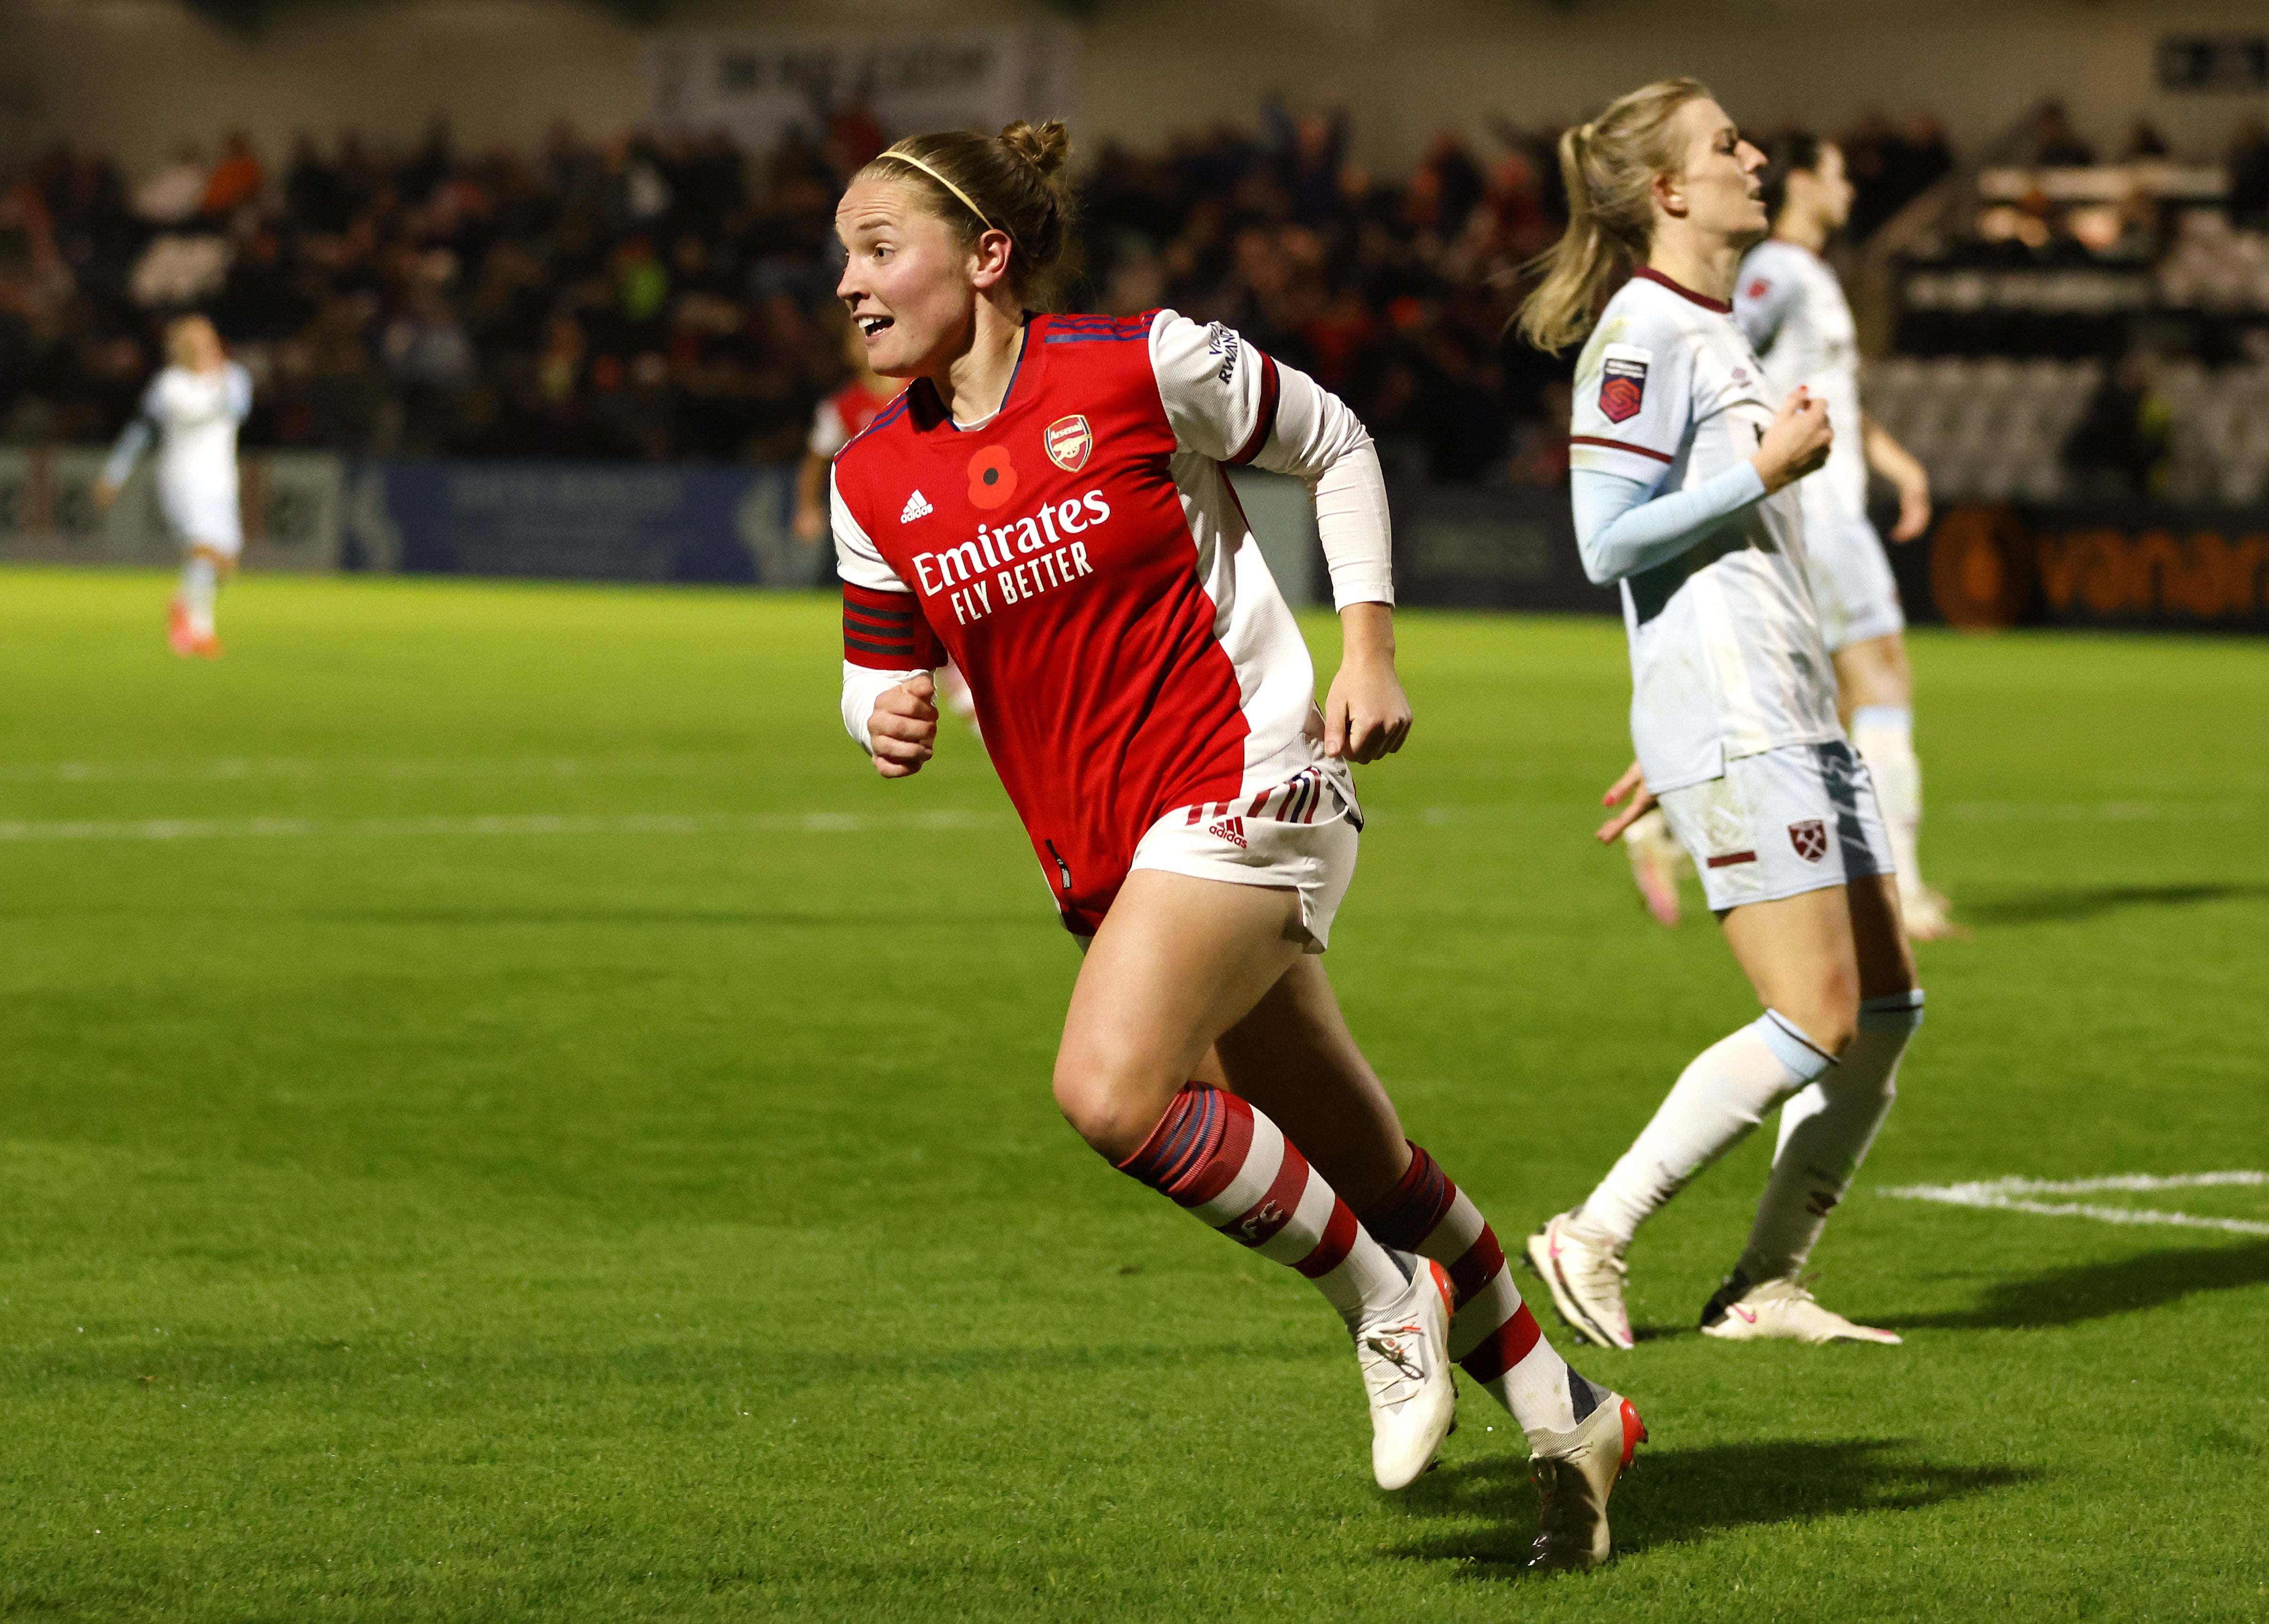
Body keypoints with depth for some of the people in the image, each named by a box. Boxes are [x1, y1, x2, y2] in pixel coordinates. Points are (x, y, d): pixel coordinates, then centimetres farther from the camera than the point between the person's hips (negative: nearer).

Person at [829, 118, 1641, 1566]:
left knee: (1113, 1089, -26)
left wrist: (1369, 645, -5)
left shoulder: (1144, 365, -12)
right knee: (1364, 1164, 12)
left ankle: (1383, 1297, -6)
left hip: (1244, 782, -6)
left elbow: (1337, 446, 2)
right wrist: (886, 716, -11)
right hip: (1099, 848, 6)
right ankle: (1563, 1416, 29)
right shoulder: (876, 480, 2)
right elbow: (884, 666, 13)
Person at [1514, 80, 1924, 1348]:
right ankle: (1594, 1239, -3)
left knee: (1887, 1009, 5)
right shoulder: (1642, 336, -10)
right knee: (1819, 1023, -11)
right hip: (1729, 725, -9)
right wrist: (1768, 469, -13)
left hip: (1795, 716, 9)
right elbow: (1607, 541, -16)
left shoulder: (1719, 330, 19)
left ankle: (1765, 1288, 10)